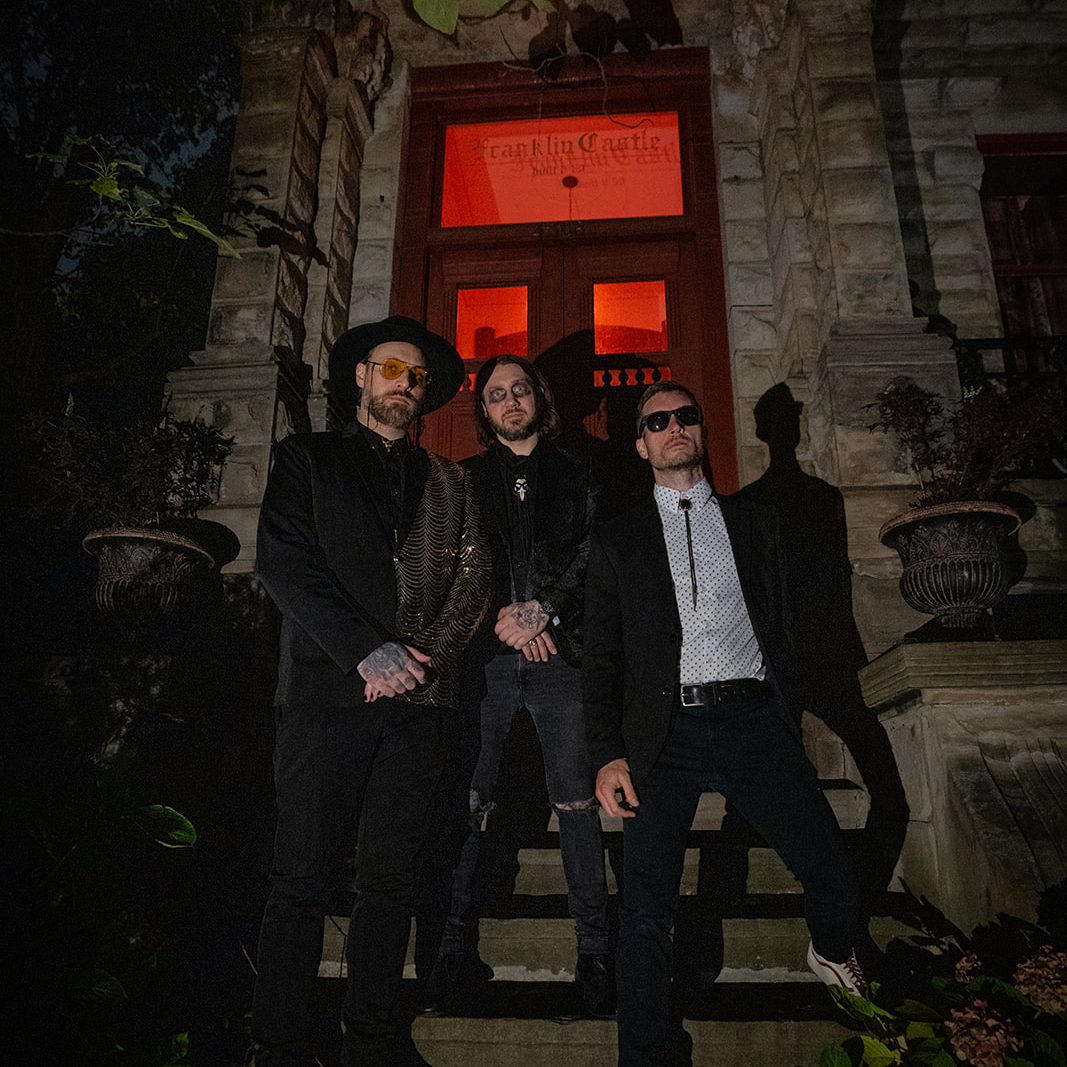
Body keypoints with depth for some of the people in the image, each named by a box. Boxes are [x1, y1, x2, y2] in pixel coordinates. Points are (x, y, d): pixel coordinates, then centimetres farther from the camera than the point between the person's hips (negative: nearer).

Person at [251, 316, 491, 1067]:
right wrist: (368, 650, -13)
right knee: (303, 879, 1)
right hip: (328, 693, -2)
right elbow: (284, 562, -4)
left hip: (417, 696, 3)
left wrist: (428, 654, -8)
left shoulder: (447, 481, 18)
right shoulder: (307, 458, 10)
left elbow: (474, 576, 9)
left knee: (391, 876, 7)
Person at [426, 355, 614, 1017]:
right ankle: (455, 945, 10)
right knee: (470, 802, -1)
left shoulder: (577, 475, 16)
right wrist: (502, 617, -6)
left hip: (560, 652, 0)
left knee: (578, 802, -1)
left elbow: (591, 554, 5)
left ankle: (596, 949, 9)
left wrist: (543, 609, -9)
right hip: (486, 655, 1)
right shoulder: (467, 480, 17)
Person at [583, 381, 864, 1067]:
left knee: (836, 881, 3)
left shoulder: (753, 523, 16)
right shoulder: (617, 541, 10)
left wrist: (790, 736, 11)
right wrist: (608, 754, -2)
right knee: (646, 913, -4)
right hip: (666, 733, -1)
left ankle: (832, 955, 39)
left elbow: (781, 633, 15)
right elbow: (601, 658, 7)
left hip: (754, 720, 2)